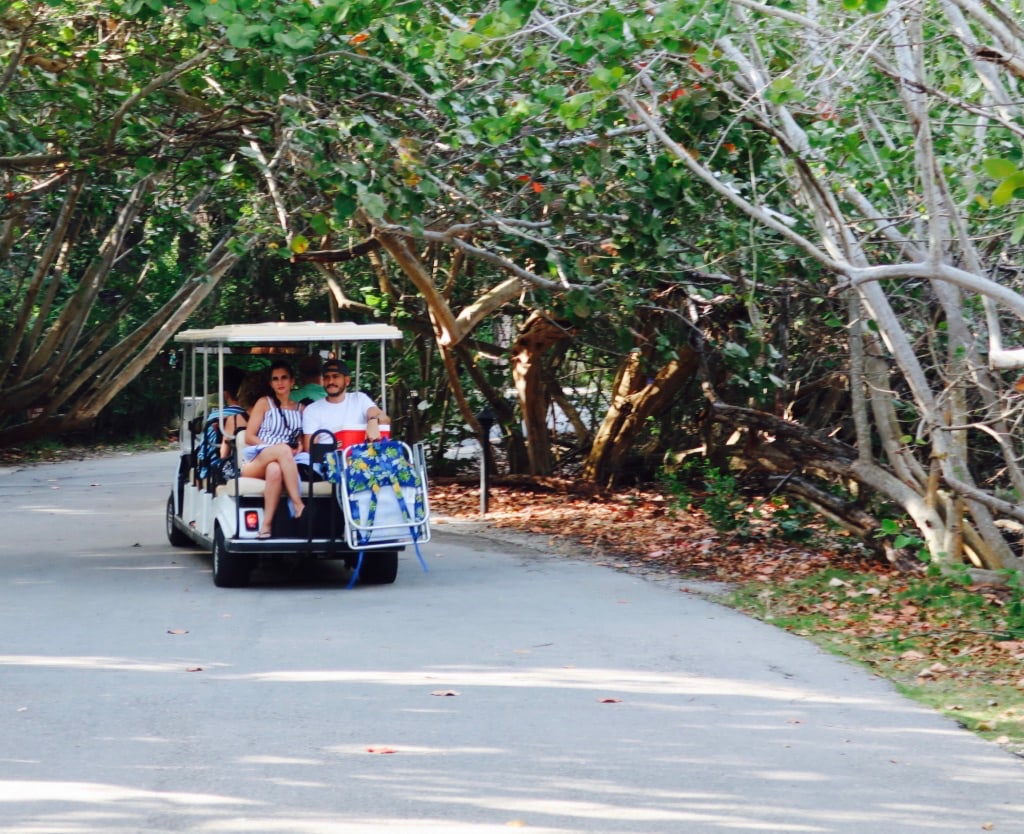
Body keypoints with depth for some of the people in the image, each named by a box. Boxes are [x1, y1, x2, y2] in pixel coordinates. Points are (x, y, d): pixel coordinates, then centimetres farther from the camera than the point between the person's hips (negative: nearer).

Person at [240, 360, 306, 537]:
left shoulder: (300, 409, 20)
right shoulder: (264, 403, 12)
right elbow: (249, 437, 5)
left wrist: (300, 447, -7)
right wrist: (276, 448, -9)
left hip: (280, 463, 2)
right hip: (255, 461, -2)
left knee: (275, 471, -40)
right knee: (283, 449, -38)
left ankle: (266, 525, -46)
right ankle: (298, 505, -46)